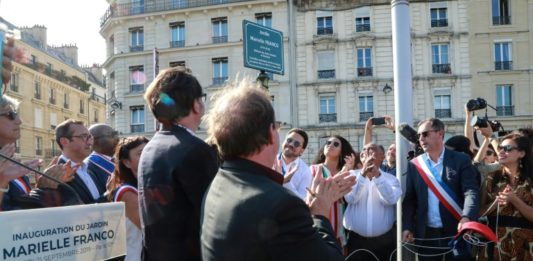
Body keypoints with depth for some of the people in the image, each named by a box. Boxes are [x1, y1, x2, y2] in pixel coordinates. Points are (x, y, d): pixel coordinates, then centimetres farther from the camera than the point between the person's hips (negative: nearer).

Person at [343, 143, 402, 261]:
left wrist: (377, 175, -22)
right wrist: (363, 174, -19)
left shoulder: (391, 179, 4)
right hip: (355, 239, 0)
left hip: (384, 241, 0)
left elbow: (390, 200, -14)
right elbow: (350, 198, -12)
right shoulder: (352, 175, 4)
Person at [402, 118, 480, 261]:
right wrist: (407, 227, -5)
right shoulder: (414, 165, 6)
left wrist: (466, 218, -28)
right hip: (425, 235, 2)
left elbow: (471, 191, -11)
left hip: (455, 232, -2)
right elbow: (409, 199, 7)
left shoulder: (460, 160, -1)